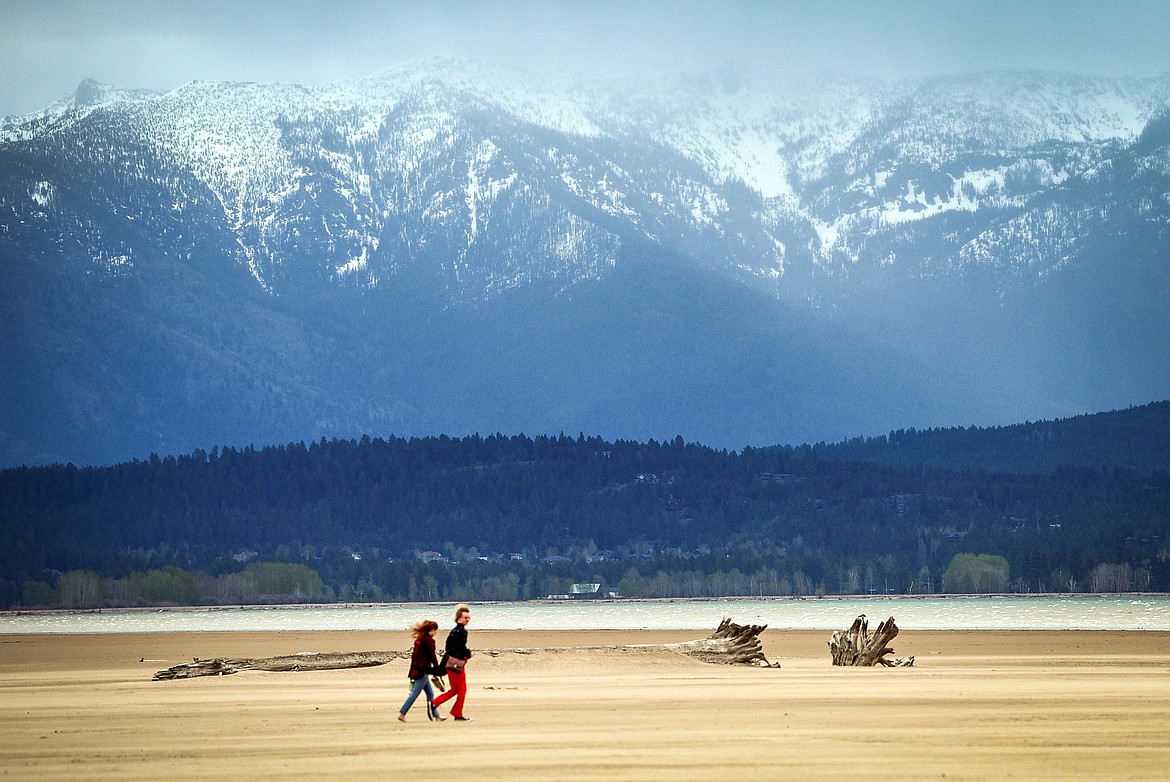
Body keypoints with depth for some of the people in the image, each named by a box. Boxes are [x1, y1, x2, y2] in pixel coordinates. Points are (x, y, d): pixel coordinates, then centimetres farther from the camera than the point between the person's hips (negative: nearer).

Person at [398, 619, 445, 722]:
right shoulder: (428, 639, -12)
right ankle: (402, 713, -8)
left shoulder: (419, 639, 14)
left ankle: (436, 715, 17)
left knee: (430, 693, 13)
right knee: (415, 693, -6)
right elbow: (432, 655, -13)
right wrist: (437, 669, -8)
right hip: (423, 670, -9)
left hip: (416, 670, 9)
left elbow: (413, 655, 17)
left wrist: (412, 670, 20)